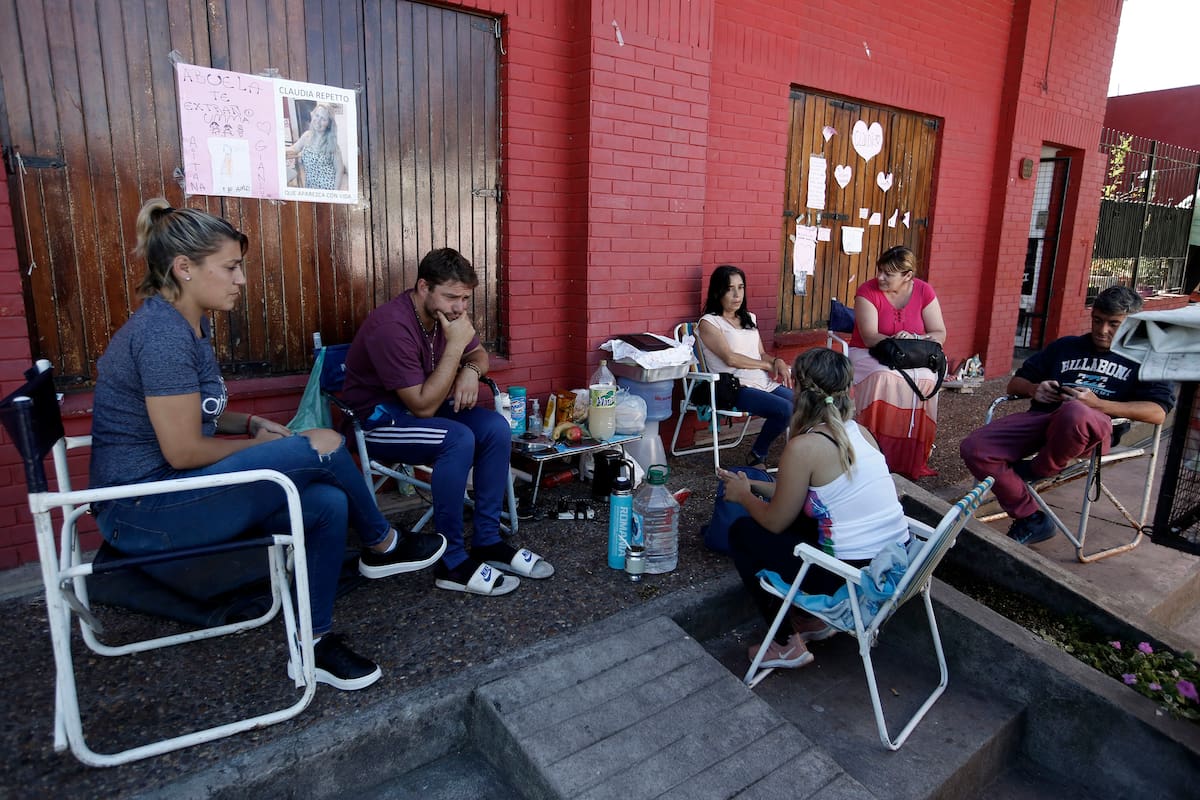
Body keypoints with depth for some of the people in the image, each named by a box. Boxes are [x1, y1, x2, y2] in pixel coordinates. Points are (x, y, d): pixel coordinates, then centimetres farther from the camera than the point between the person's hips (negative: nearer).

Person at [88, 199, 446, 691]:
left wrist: (253, 424, 3)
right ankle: (383, 545, 8)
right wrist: (258, 444, -6)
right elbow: (183, 452, -23)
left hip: (171, 490, 9)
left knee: (328, 504, -7)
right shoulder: (163, 334, -22)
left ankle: (315, 644, 5)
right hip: (146, 511, -9)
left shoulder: (188, 326, 9)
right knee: (323, 447, -17)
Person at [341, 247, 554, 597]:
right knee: (459, 439, -32)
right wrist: (454, 346, -31)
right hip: (376, 419, -8)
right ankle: (452, 564, -20)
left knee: (496, 427, -14)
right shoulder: (392, 326, -29)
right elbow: (423, 406, -29)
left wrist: (471, 370, -13)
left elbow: (479, 353, 12)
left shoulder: (446, 313, -4)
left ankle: (487, 542, -5)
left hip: (420, 403, 8)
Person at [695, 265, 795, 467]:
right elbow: (731, 358, -11)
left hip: (765, 383, 7)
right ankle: (758, 456, -3)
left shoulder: (750, 319, 22)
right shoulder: (708, 323, -1)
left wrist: (777, 361, -2)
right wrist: (768, 365, -4)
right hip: (734, 388, -7)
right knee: (785, 409, -26)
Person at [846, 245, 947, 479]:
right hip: (869, 354, -2)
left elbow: (940, 335, -4)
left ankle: (912, 461, -19)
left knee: (926, 382, -31)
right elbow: (869, 338, -19)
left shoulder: (924, 291, -2)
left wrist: (914, 339, -23)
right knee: (883, 379, -37)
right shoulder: (868, 291, -11)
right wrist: (896, 341, -35)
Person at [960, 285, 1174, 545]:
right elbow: (1014, 384, 27)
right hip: (1042, 416, 4)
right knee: (973, 447, -24)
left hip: (1095, 426, -4)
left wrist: (1097, 404, -12)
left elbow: (1157, 413, 1)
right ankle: (1031, 519, -12)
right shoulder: (1066, 346, 29)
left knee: (1077, 413, -44)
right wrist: (1033, 389, 3)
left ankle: (1038, 471, -13)